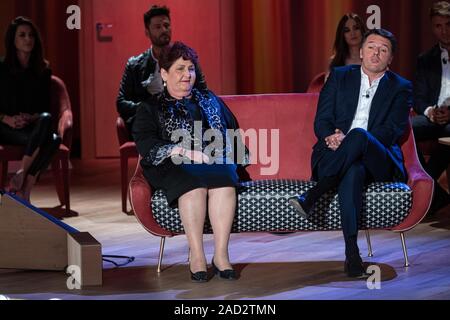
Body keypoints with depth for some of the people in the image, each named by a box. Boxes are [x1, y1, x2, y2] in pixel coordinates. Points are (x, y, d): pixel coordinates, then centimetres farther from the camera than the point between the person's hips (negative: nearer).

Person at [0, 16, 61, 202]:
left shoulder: (43, 70, 13)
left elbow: (46, 107, 11)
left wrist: (34, 117, -11)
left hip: (34, 126, 4)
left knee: (51, 133, -35)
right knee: (49, 138, -35)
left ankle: (22, 179, -37)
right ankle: (24, 191, -35)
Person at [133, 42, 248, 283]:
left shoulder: (210, 101, 27)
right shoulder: (151, 109, 15)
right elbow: (146, 146, -1)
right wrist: (185, 152, -15)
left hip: (217, 162, 3)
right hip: (175, 168, -2)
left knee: (224, 181, -35)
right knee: (194, 184, -38)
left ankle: (221, 254, -39)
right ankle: (197, 256, -39)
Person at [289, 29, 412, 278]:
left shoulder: (400, 88, 14)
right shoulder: (340, 76, 19)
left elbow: (394, 129, -2)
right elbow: (321, 120, 10)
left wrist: (349, 141, -18)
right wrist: (330, 137, -17)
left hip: (377, 161, -1)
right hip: (337, 157, 1)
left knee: (358, 134, -38)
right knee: (353, 171, -39)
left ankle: (311, 196, -40)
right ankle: (351, 252, -48)